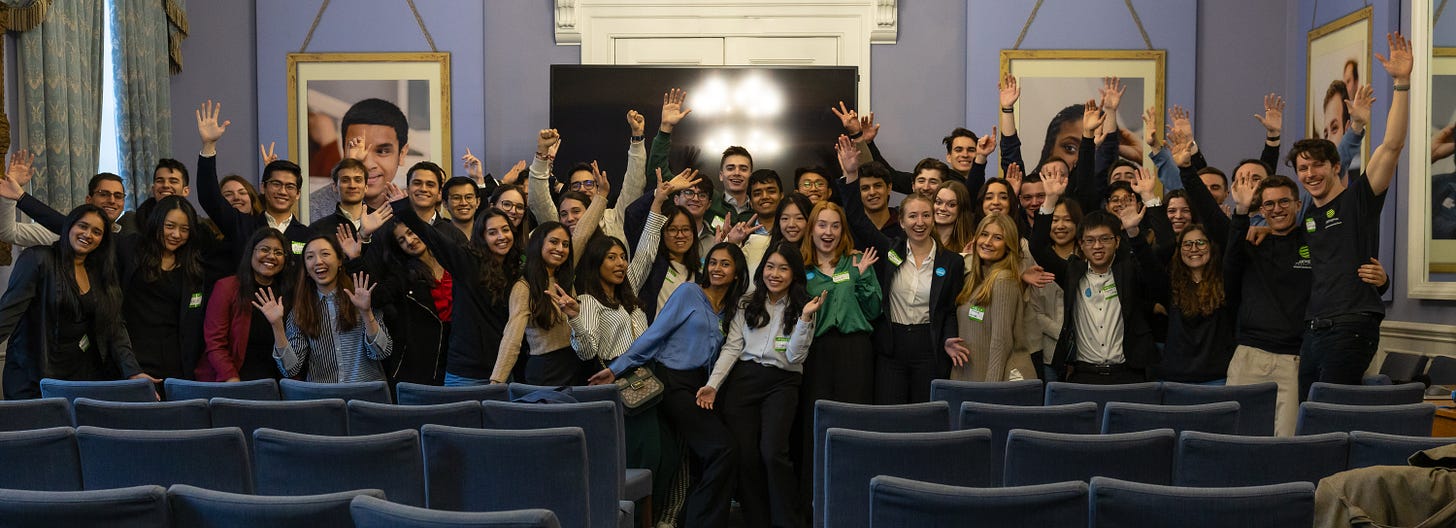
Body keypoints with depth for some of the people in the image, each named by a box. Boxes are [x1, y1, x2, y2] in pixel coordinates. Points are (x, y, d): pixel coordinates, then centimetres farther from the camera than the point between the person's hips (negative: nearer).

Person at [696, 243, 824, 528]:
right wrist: (713, 384, -5)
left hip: (781, 383, -2)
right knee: (745, 454, -5)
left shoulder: (801, 307, 6)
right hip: (743, 379, 2)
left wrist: (805, 318, -13)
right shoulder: (748, 304, 12)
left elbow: (794, 357, -2)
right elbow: (731, 347, 6)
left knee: (772, 452, -18)